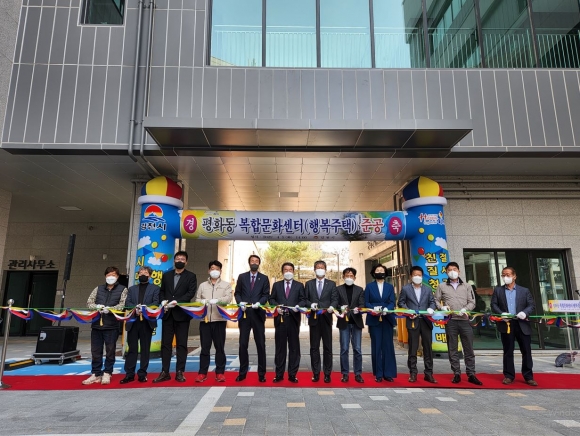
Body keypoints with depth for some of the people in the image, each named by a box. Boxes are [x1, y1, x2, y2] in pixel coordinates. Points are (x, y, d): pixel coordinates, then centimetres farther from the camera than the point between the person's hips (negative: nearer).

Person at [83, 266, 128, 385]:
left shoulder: (122, 289, 3)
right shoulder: (98, 288, 15)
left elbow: (122, 305, -7)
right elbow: (89, 302, 9)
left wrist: (109, 309, -21)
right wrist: (97, 307, -12)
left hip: (112, 325, -3)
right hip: (97, 324, 3)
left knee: (110, 350, 4)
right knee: (95, 350, 8)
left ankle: (107, 373, 17)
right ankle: (96, 374, 19)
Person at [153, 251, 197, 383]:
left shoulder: (191, 276, 2)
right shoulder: (166, 275, 14)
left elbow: (191, 293, -8)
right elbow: (161, 291, 12)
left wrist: (176, 302, -19)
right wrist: (163, 301, -8)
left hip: (182, 314, -3)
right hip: (167, 314, 3)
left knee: (181, 344, 2)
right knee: (166, 343, 6)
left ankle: (180, 372, 8)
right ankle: (165, 372, 12)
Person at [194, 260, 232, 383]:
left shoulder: (226, 285, 8)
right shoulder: (202, 285, 16)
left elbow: (228, 298, -6)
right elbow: (197, 299, 11)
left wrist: (216, 300, -24)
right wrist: (202, 301, -12)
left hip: (219, 319, -1)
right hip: (205, 319, 2)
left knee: (220, 347, 2)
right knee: (205, 347, 4)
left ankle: (220, 372, 11)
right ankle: (202, 373, 11)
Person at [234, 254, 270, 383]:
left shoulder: (264, 278, 7)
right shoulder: (242, 277, 9)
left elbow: (266, 295, 1)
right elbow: (237, 293, 7)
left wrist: (259, 303, -17)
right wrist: (240, 302, -12)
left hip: (258, 314, -1)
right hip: (244, 314, 1)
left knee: (260, 344, 3)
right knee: (243, 344, 4)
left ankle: (261, 373, 11)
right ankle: (242, 372, 15)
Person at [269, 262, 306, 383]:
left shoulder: (299, 285, 10)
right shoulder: (276, 285, 13)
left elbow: (303, 300, 4)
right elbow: (271, 299, 9)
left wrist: (298, 306, -15)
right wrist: (276, 306, -9)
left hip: (293, 319, 0)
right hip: (280, 318, 1)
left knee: (294, 347, 3)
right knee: (280, 347, 5)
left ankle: (292, 374, 11)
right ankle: (279, 374, 13)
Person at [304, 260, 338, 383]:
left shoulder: (331, 284, 7)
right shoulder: (309, 283, 10)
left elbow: (335, 299, -1)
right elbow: (305, 299, 6)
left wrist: (332, 307, -21)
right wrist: (311, 304, -14)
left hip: (326, 318, -1)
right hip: (314, 318, 1)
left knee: (327, 347, 3)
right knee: (314, 347, 6)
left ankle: (327, 373, 12)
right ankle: (316, 373, 15)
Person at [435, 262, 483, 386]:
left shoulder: (467, 286, 11)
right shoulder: (442, 286, 9)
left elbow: (472, 302, 7)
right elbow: (436, 301, 10)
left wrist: (465, 309, -11)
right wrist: (442, 307, -10)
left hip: (465, 320, 1)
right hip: (450, 321, 0)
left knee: (469, 349, 2)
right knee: (452, 349, 4)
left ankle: (471, 375, 10)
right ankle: (456, 374, 12)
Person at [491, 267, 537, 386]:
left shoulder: (524, 290, 10)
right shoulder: (498, 290, 10)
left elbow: (532, 305, 5)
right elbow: (493, 305, 4)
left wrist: (525, 312, -14)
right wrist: (501, 314, -13)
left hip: (522, 324, 0)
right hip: (506, 324, 0)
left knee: (526, 351, 3)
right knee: (508, 351, 5)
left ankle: (528, 376, 15)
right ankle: (509, 376, 12)